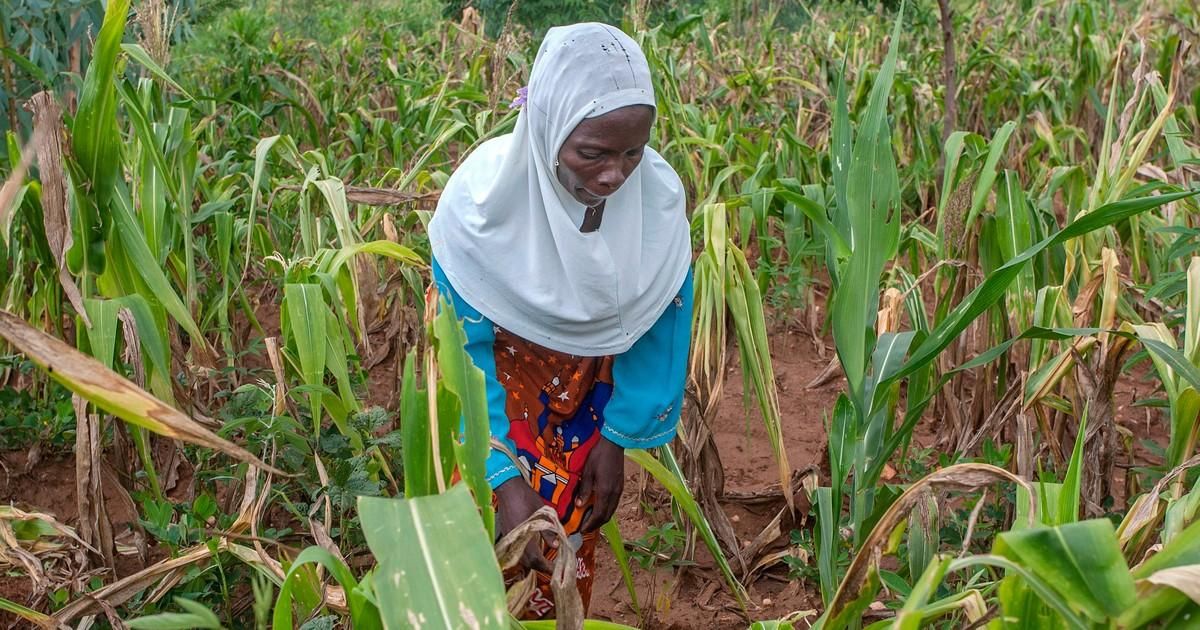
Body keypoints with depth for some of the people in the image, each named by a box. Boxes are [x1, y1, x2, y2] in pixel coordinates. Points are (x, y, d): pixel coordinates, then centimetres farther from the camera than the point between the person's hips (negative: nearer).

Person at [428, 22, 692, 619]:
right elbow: (465, 351, -23)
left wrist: (618, 439, -7)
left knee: (575, 532, 13)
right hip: (498, 372, -2)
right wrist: (505, 476, -28)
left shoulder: (659, 194, -25)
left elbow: (661, 324, -10)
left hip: (591, 381, 2)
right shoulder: (483, 197, -32)